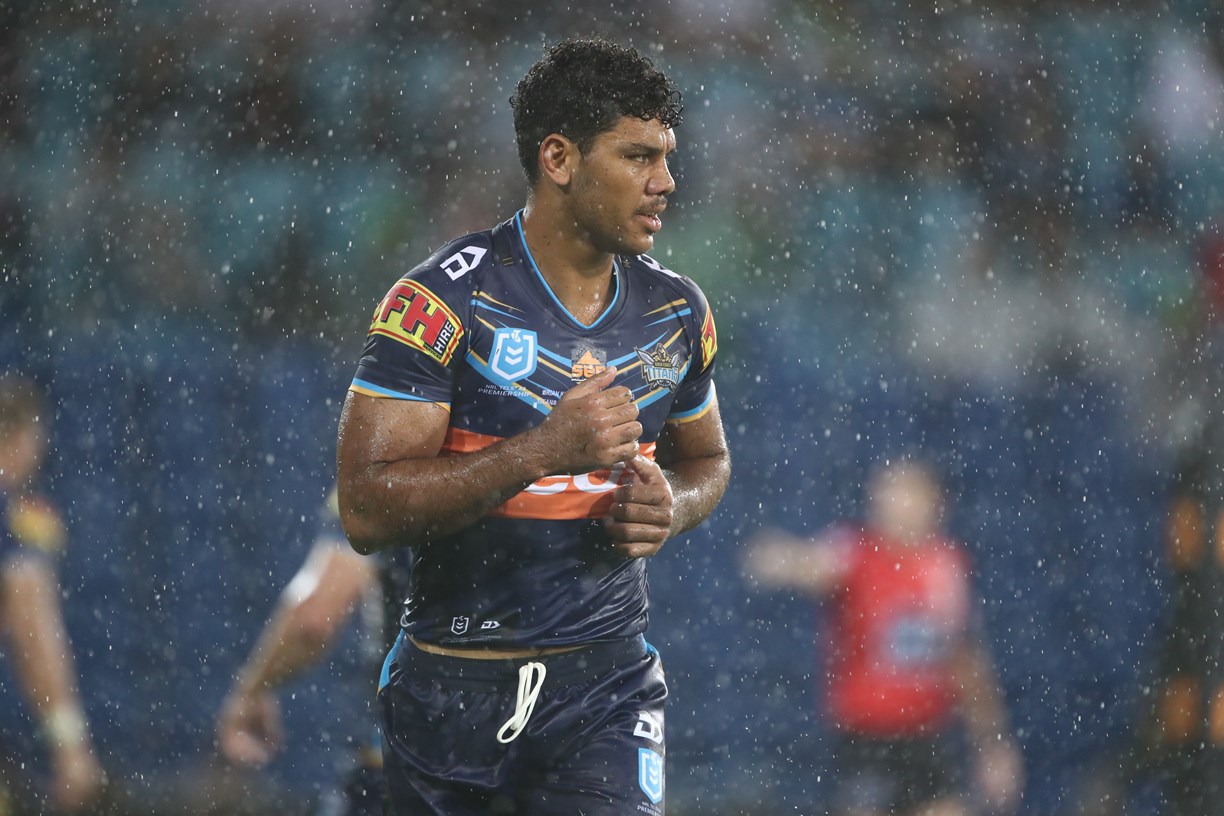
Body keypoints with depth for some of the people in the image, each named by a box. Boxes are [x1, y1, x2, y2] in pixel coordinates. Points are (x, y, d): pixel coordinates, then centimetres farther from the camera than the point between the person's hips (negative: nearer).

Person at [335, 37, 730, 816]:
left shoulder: (677, 313, 6)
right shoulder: (442, 302, -12)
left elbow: (707, 459, 24)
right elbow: (367, 510, -18)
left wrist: (671, 506, 0)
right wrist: (544, 449, -24)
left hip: (608, 677, 3)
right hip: (453, 685, -3)